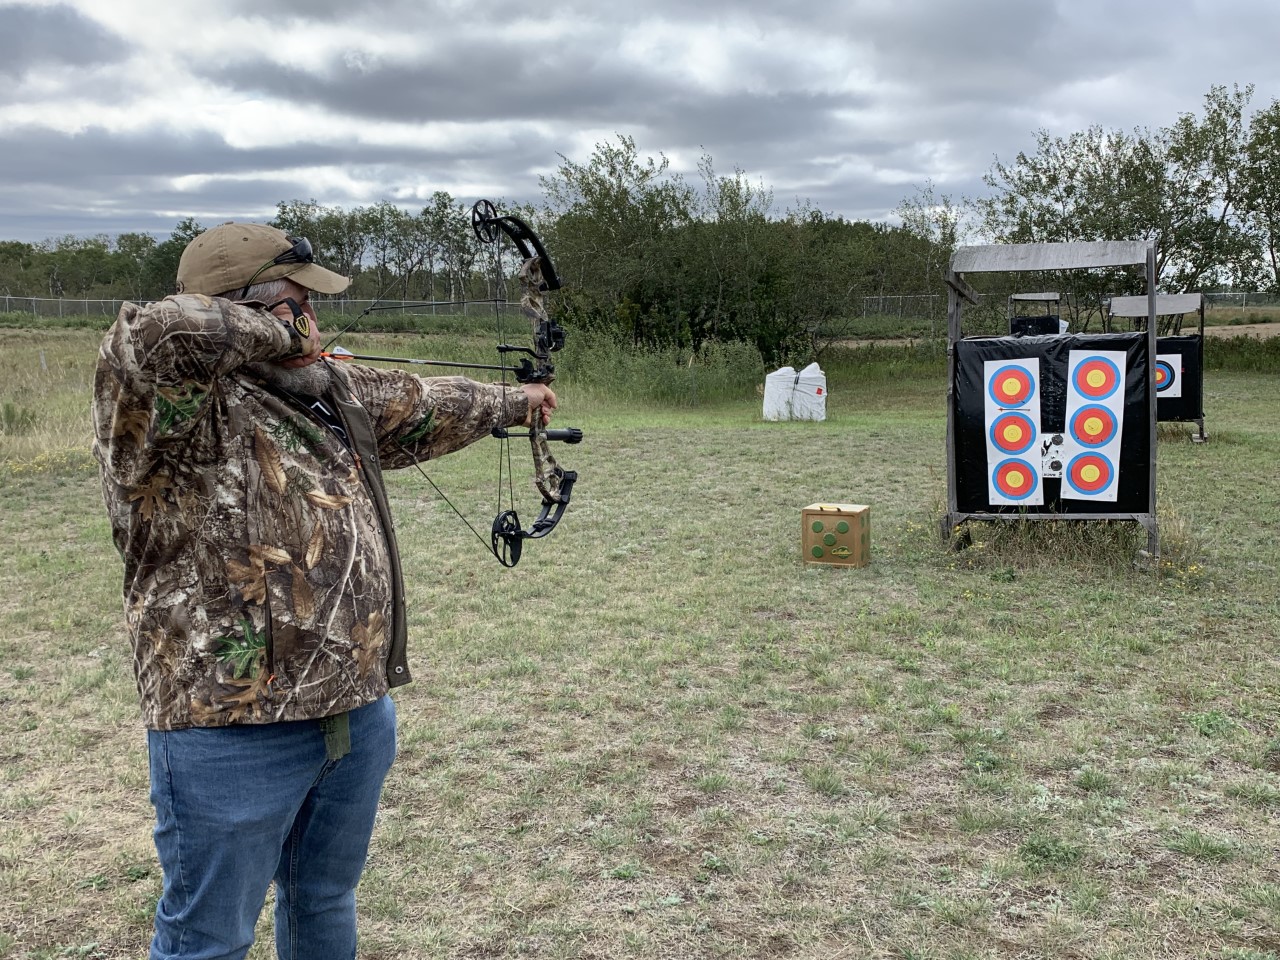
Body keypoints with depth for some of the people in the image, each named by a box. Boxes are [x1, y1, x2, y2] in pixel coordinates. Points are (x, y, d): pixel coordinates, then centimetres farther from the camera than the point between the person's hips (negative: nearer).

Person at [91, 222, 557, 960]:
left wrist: (514, 402, 37)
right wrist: (269, 331, -20)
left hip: (360, 711, 8)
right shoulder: (179, 411, -17)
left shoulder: (336, 393, 9)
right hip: (236, 732, -8)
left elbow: (428, 405, 24)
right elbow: (157, 336, -37)